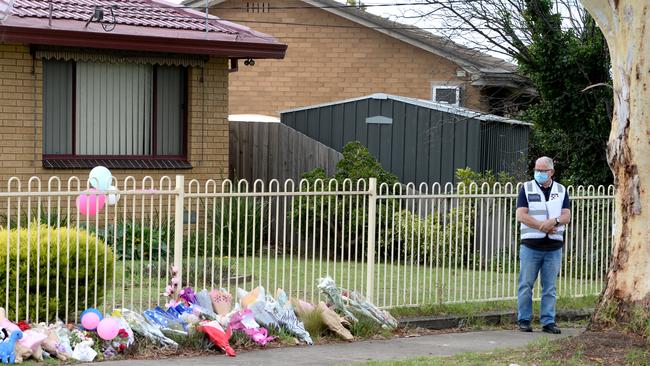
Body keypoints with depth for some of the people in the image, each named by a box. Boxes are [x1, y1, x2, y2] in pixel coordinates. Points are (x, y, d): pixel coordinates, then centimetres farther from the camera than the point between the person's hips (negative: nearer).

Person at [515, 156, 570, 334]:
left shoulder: (561, 191, 11)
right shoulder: (526, 188, 4)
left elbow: (567, 216, 2)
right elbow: (521, 215, -6)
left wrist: (554, 221, -19)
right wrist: (542, 226, -14)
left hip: (554, 247, 2)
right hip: (530, 245, -2)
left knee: (550, 287, 4)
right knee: (526, 285, 1)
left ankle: (548, 321, 9)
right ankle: (524, 320, 9)